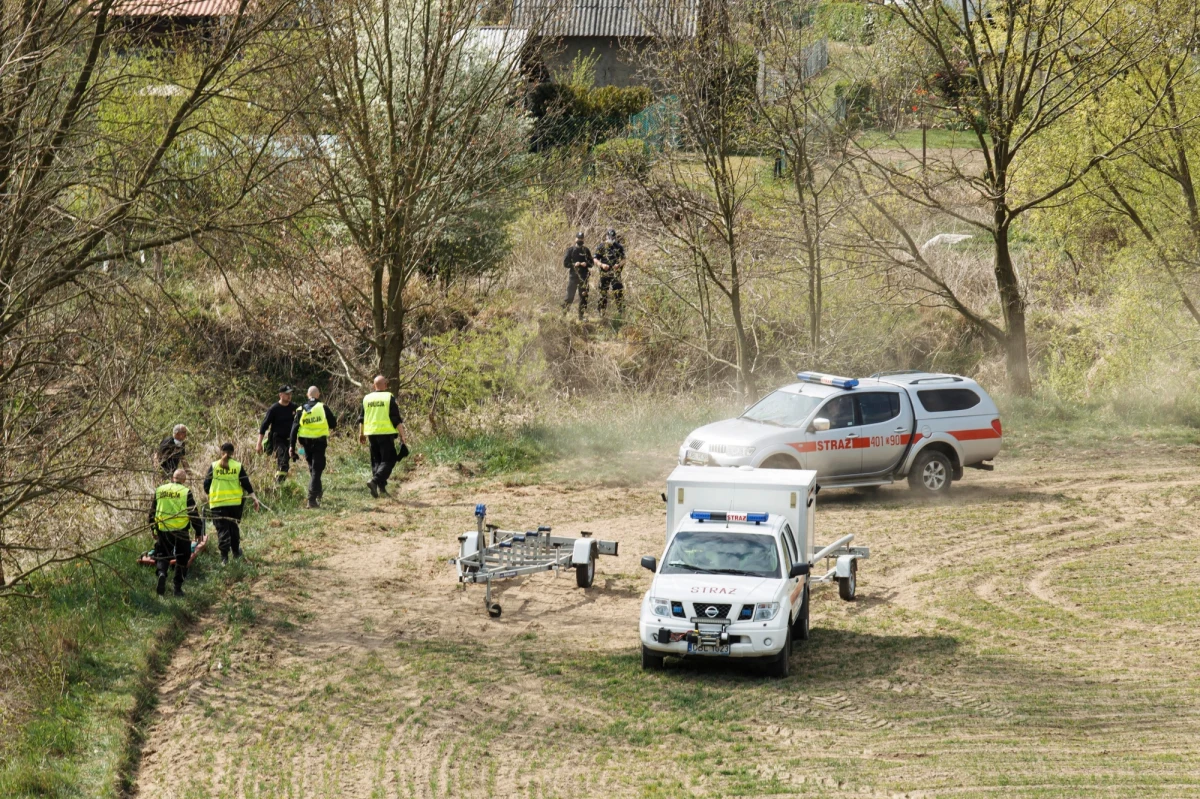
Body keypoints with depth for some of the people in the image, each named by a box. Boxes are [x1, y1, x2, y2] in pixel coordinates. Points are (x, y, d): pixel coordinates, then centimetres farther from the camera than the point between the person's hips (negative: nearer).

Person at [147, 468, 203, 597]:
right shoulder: (186, 492, -4)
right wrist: (199, 532, 7)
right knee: (182, 560, 12)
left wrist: (153, 529, 26)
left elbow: (152, 512, 14)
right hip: (180, 530, -2)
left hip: (162, 530, 2)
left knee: (163, 556, 13)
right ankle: (178, 588, 12)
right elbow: (193, 514, -3)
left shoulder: (159, 490, 7)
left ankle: (162, 573, -19)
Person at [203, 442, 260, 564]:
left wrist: (209, 494, 22)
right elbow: (246, 484, 1)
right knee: (234, 527, 20)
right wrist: (254, 499, 7)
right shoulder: (238, 466, 0)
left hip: (217, 503, -1)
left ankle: (224, 556, -9)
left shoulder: (214, 466, -1)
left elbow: (206, 485, 2)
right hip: (235, 502, 1)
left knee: (222, 528, 0)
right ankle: (236, 551, 31)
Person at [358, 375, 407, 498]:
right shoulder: (389, 398, -6)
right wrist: (402, 436, -6)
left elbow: (361, 419, 15)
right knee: (388, 460, -2)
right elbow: (397, 420, -9)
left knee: (376, 460, 15)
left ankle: (381, 487, 13)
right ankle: (375, 480, -21)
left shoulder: (366, 399, 8)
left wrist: (361, 434, 27)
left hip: (371, 433, 5)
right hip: (386, 433, -5)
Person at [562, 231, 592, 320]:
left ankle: (581, 316, 12)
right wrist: (574, 264, -17)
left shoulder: (586, 251, 9)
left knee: (584, 297, 5)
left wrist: (586, 264, -10)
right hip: (573, 276, -3)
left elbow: (591, 263, 11)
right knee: (569, 297, -6)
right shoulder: (570, 250, 1)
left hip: (583, 277, 3)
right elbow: (565, 264, -2)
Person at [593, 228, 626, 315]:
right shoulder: (601, 248, 3)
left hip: (616, 273, 0)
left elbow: (623, 259, 9)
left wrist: (619, 264, -12)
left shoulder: (619, 247, 8)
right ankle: (601, 313, 15)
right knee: (603, 292, 5)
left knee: (619, 292, -10)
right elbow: (595, 260, 3)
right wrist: (602, 265, -16)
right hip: (604, 274, 0)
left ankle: (621, 311, -9)